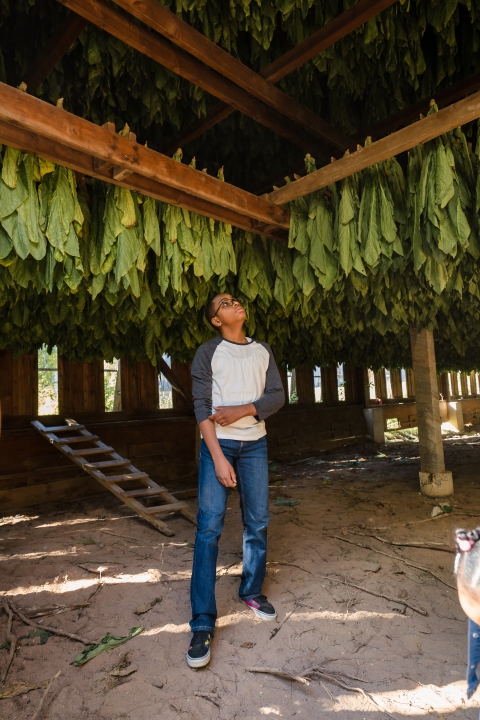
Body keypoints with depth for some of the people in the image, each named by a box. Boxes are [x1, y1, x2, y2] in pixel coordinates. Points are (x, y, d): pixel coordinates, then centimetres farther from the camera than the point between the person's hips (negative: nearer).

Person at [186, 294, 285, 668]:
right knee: (209, 527, -7)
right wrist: (218, 458, -16)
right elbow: (201, 406, -8)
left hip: (255, 444, 4)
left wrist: (240, 410, -15)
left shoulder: (263, 351, 9)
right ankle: (203, 623, 1)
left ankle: (252, 591, 31)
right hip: (218, 443, -3)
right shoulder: (208, 352, -2)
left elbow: (277, 396, 2)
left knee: (258, 522, 9)